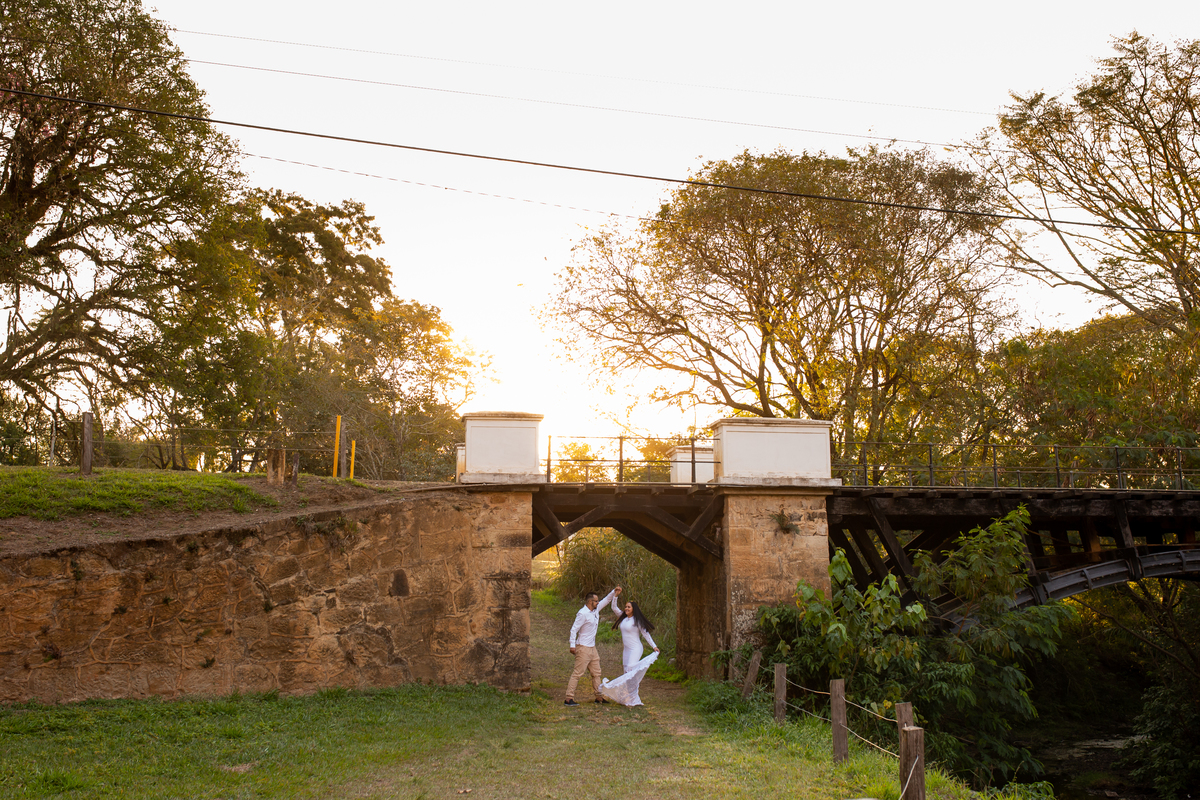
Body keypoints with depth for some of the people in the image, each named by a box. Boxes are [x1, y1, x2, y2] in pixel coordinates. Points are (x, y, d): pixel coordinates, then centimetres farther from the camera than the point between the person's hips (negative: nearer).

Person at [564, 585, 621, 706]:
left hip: (592, 648, 9)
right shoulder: (583, 614, -17)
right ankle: (569, 698, -6)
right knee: (577, 673, -8)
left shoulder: (595, 610, 8)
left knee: (596, 673, 13)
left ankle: (599, 697, 21)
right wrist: (572, 645, -20)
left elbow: (606, 600, 20)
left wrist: (615, 593, 4)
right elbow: (574, 629, -17)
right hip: (583, 648, -9)